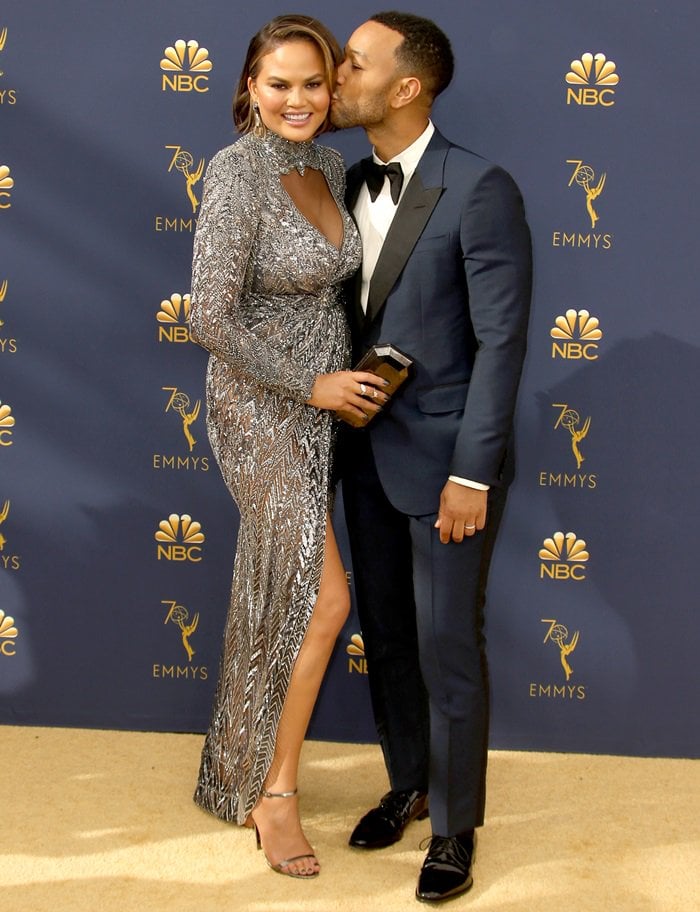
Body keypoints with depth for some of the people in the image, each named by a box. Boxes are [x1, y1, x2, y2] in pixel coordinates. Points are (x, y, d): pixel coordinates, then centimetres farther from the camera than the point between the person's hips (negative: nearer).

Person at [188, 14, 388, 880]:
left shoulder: (328, 165, 5)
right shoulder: (236, 174, -18)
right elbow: (210, 318, -22)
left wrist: (348, 374, 7)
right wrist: (310, 384, -17)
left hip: (324, 402, 8)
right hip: (261, 408, -8)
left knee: (281, 599, 15)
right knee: (323, 596, -9)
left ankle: (240, 770, 32)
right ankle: (274, 791, 9)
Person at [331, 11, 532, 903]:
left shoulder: (480, 189, -16)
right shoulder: (353, 184, 5)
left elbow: (500, 339, -17)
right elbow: (352, 315, 11)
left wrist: (472, 472, -18)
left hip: (441, 458, -7)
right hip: (368, 451, 7)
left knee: (447, 648, 5)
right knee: (385, 635, 17)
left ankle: (454, 825, 22)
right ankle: (407, 785, 37)